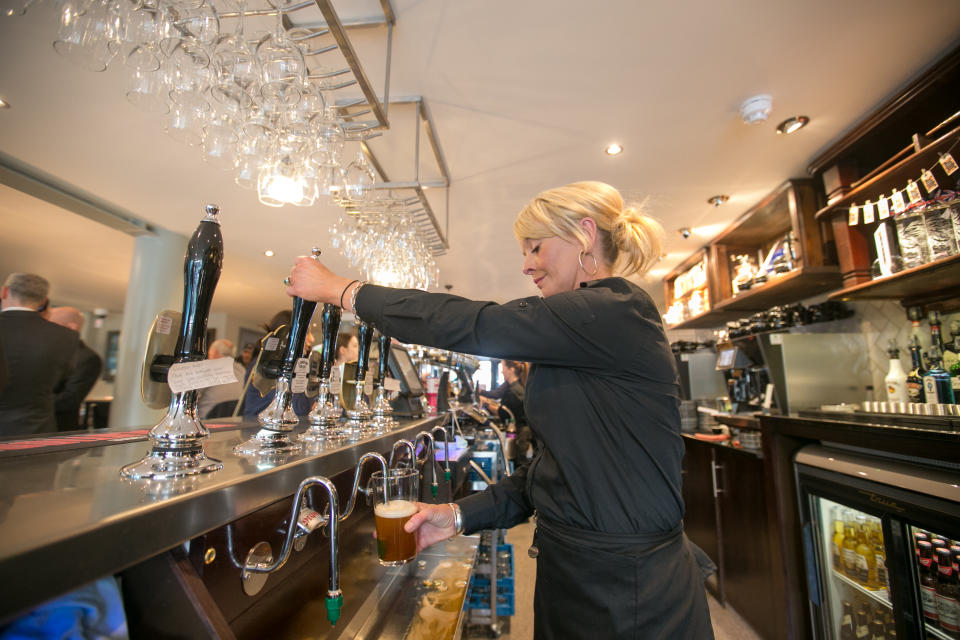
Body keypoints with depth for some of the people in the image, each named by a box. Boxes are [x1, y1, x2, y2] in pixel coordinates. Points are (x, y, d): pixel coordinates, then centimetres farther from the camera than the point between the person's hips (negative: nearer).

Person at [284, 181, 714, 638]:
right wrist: (463, 514, 0)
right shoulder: (585, 334, 8)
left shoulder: (614, 313, -21)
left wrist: (341, 290, -14)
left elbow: (471, 326, -25)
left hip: (625, 593, -7)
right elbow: (555, 463, 8)